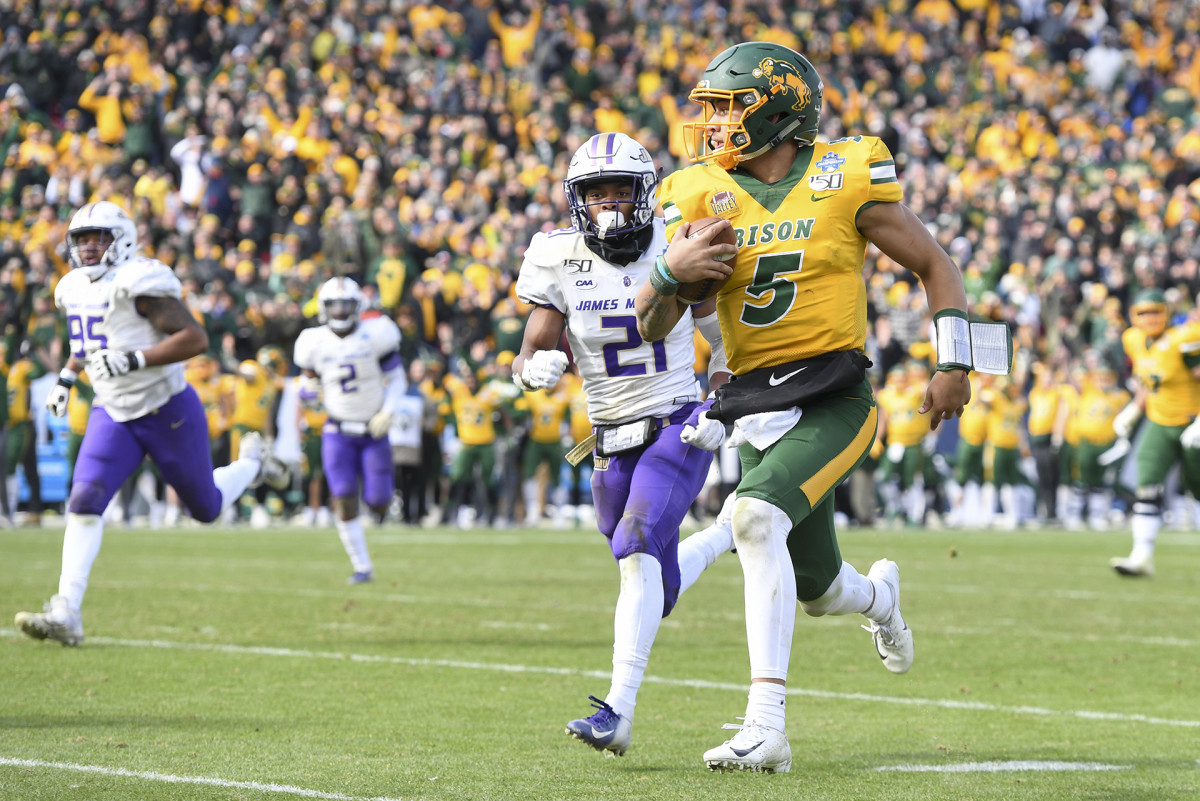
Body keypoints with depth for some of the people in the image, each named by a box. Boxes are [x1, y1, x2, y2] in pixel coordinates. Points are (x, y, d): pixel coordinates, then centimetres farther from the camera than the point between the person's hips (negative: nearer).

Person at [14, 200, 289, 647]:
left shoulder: (140, 283, -21)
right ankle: (66, 614, -20)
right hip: (113, 414, 5)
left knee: (205, 508, 13)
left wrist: (133, 360, -32)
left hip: (168, 412, -5)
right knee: (85, 502, -16)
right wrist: (67, 377, 12)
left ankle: (252, 464, 46)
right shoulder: (75, 290, 5)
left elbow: (195, 339, -26)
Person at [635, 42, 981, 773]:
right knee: (818, 589, 15)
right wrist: (670, 273, -22)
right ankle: (880, 596, 56)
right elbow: (653, 326, -1)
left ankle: (767, 726, -31)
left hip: (832, 401, -5)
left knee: (758, 519, -30)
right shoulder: (703, 196, 3)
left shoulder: (845, 179, -4)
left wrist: (954, 363, 2)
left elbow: (935, 265, 8)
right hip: (755, 406, 5)